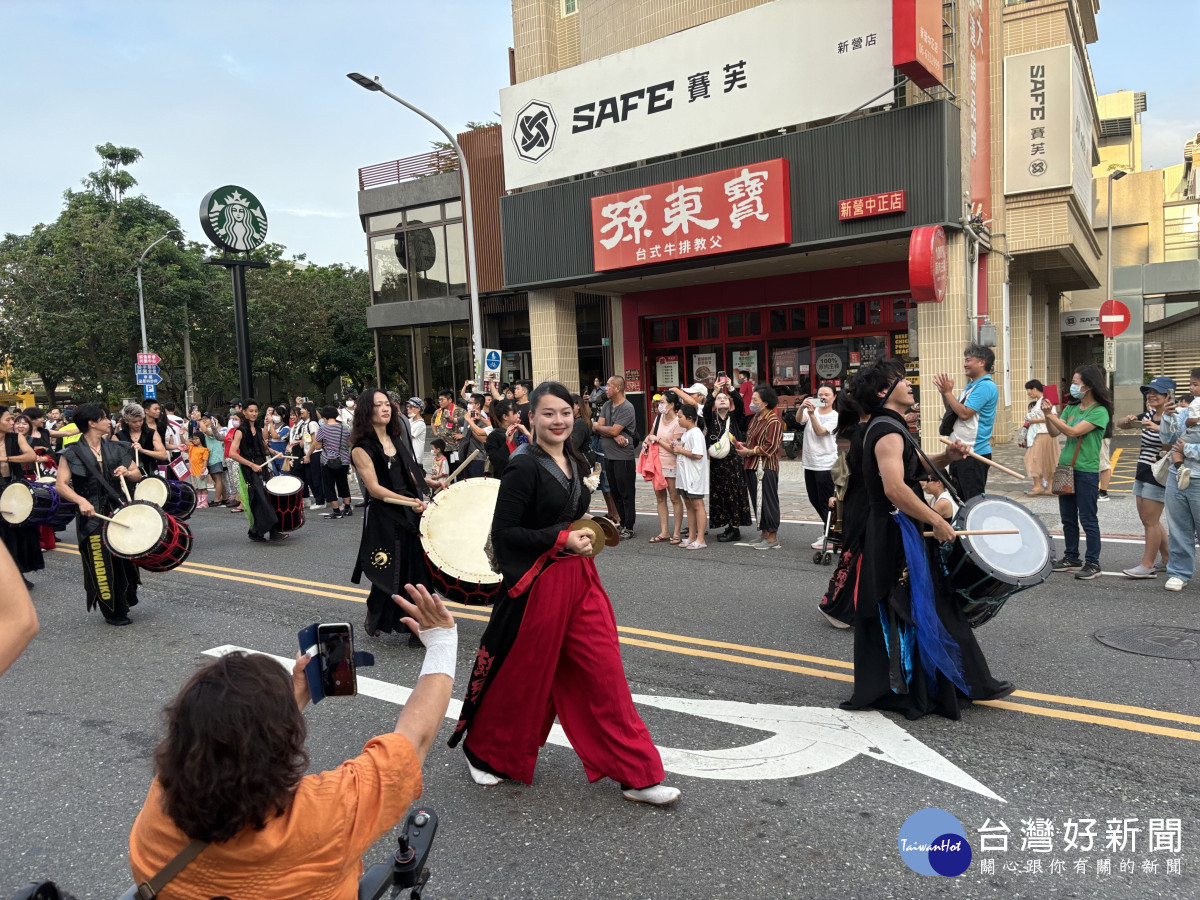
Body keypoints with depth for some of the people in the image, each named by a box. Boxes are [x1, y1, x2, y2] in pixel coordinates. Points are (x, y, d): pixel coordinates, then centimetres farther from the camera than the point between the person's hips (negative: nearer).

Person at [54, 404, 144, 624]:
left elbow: (137, 475, 14)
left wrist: (127, 472, -8)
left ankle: (125, 601, 24)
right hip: (92, 516, -4)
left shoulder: (116, 448, 10)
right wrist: (81, 500, -25)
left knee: (124, 561, 6)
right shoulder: (72, 454, -2)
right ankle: (113, 612, 11)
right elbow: (61, 485, -9)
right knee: (101, 565, -1)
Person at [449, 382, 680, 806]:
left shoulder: (574, 462, 9)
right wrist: (562, 539, -19)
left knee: (604, 675, 7)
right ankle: (483, 750, 37)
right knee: (522, 678, 10)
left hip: (579, 579, 7)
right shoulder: (524, 467, -14)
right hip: (538, 583, -7)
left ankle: (636, 775, 16)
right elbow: (503, 533, -18)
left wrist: (587, 533, 5)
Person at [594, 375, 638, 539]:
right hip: (609, 455, 8)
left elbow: (613, 430, -18)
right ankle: (623, 524, 24)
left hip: (623, 456, -8)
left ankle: (629, 528, 5)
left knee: (626, 494, -1)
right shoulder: (606, 405, 11)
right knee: (615, 493, 13)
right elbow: (599, 429, 2)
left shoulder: (627, 408, -12)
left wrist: (596, 427, -2)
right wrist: (615, 436, -15)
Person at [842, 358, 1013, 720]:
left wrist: (947, 457, 4)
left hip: (904, 532, 11)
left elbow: (919, 468, 23)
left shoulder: (892, 428, 15)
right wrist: (936, 521, -25)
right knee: (914, 612, -2)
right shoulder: (888, 433, -19)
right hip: (898, 536, -11)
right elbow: (895, 488, -31)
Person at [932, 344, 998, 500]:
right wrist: (944, 392, 3)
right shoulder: (970, 386, 16)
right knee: (959, 498, 16)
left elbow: (964, 413, -22)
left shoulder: (986, 386, -14)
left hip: (974, 454, -10)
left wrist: (948, 392, -12)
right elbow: (952, 410, 18)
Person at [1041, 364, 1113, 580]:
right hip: (1066, 467, 7)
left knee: (1088, 519, -1)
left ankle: (1093, 563, 7)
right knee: (1068, 518, 13)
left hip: (1086, 471, -7)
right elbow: (1054, 432, 5)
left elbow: (1072, 432, -21)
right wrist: (1046, 414, -9)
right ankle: (1071, 558, 24)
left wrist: (1050, 414, -21)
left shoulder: (1100, 411, -11)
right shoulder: (1071, 407, 10)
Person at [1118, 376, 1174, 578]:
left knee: (1150, 521, -5)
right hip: (1142, 473, 8)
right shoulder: (1148, 416, 8)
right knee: (1148, 520, 15)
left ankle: (1147, 565, 1)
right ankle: (1169, 559, 27)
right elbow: (1120, 424, 14)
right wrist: (1128, 420, -6)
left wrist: (1158, 428, -43)